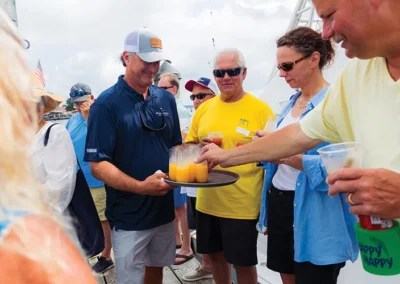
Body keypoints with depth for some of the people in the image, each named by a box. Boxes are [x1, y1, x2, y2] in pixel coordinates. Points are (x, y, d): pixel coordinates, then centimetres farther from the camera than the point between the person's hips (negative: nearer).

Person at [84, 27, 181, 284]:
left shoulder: (166, 99, 3)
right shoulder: (106, 104, -14)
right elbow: (98, 165, -17)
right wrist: (140, 186, -30)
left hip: (164, 209, 5)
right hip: (129, 217, -5)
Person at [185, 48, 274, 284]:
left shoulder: (261, 109, -9)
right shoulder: (204, 108, 5)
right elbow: (189, 146, 13)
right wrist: (201, 148, -7)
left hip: (242, 204, -4)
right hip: (207, 201, 5)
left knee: (244, 263, 10)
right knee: (215, 255, 20)